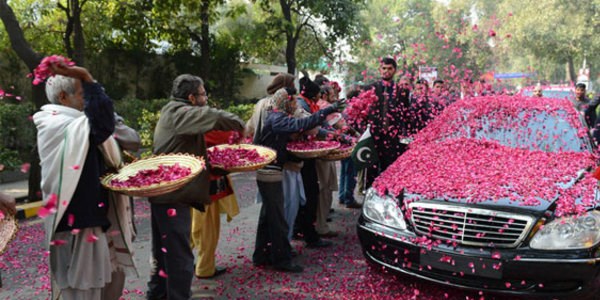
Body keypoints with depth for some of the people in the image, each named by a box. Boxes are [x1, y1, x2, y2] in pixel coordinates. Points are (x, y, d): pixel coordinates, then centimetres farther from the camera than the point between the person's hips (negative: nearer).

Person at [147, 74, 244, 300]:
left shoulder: (172, 112, 15)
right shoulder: (182, 113, -16)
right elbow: (218, 117, -26)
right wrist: (239, 125, -9)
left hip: (163, 191, 11)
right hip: (172, 194, -10)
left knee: (164, 250, 22)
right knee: (179, 256, -4)